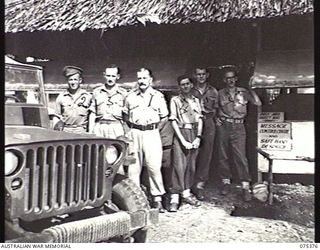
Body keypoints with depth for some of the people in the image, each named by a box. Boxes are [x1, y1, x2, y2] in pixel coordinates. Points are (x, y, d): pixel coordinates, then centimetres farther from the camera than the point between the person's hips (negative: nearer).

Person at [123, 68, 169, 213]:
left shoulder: (158, 96, 6)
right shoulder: (130, 96, 11)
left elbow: (164, 118, 9)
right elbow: (125, 116, 18)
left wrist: (154, 129, 3)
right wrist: (133, 128, 9)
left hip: (152, 134, -2)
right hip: (134, 134, 2)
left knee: (154, 167, -5)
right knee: (133, 167, 3)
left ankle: (157, 199, 5)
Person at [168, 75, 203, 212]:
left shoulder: (196, 101, 14)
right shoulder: (175, 100, 1)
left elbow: (200, 120, 12)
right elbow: (174, 122, -5)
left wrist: (198, 137, -3)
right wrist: (183, 140, -13)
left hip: (194, 134, 5)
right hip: (180, 134, -4)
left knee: (191, 165, 8)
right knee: (179, 166, -9)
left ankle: (186, 193, 20)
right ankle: (174, 198, -6)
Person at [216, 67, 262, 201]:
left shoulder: (243, 92, 5)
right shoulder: (220, 93, 8)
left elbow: (258, 103, -2)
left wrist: (251, 89, -7)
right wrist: (217, 119, 3)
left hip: (238, 127, -2)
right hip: (223, 126, 2)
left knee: (240, 156, -7)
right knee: (223, 155, 6)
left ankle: (245, 187, -3)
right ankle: (226, 182, 20)